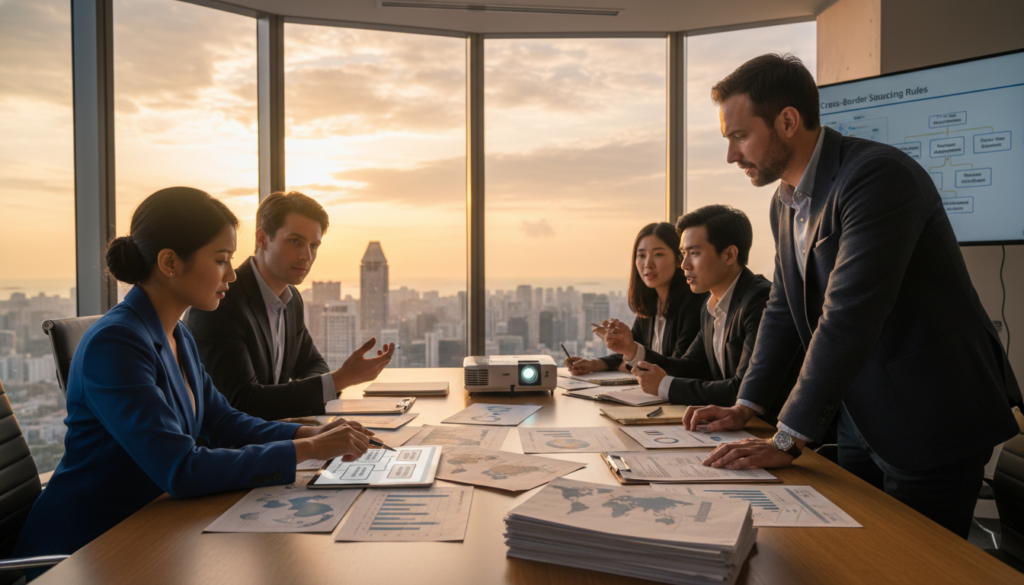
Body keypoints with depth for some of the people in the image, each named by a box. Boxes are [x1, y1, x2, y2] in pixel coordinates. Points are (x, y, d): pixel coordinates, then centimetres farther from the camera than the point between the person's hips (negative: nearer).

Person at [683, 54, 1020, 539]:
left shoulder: (878, 176, -24)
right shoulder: (785, 201, 6)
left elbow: (848, 316, -30)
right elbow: (783, 308, 13)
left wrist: (786, 442, -28)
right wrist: (745, 407, 6)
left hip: (932, 424, -8)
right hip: (859, 418, 8)